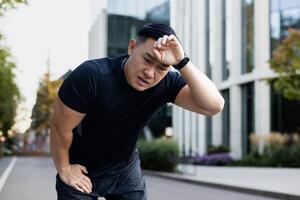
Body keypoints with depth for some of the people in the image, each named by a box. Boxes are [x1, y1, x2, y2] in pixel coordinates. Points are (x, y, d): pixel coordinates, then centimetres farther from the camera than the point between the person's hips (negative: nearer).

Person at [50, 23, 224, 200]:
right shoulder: (92, 75, -29)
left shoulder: (166, 83, -20)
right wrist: (64, 169, -8)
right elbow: (60, 127, -19)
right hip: (81, 171, -2)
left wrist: (182, 62, -41)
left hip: (125, 170, 3)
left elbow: (214, 105, -34)